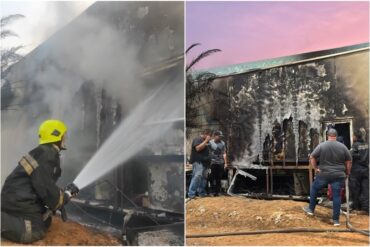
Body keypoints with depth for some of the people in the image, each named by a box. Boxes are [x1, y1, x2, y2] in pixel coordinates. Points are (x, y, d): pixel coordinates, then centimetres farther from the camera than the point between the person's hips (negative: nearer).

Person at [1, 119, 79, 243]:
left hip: (19, 197, 10)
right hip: (19, 200, -10)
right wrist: (66, 196, -9)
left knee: (46, 221, 15)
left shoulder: (48, 153, 15)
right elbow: (44, 187, -23)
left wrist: (59, 202, 11)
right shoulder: (46, 155, -19)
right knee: (36, 231, -12)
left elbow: (47, 183, 21)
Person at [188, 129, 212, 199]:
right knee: (197, 176, -19)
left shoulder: (204, 141, 24)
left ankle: (201, 192, 16)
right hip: (198, 162, -10)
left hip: (204, 162, 10)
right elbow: (198, 148, -22)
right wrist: (206, 141, -18)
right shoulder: (197, 139, -6)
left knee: (203, 178, 9)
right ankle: (191, 194, -21)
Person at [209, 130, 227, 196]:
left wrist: (225, 162, 12)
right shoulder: (210, 142, -3)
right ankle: (213, 191, 6)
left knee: (219, 178, 7)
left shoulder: (222, 143, 11)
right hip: (213, 163, -4)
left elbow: (224, 153, 15)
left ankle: (217, 191, 14)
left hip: (221, 163, 4)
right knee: (212, 178, -1)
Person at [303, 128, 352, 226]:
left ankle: (311, 209, 28)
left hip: (324, 174, -1)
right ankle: (336, 220, 5)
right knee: (336, 196, 4)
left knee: (314, 189, 21)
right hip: (338, 176, 1)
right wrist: (347, 172, 16)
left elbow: (312, 157, -5)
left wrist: (315, 168, 4)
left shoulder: (321, 145, -3)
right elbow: (349, 161, 6)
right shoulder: (342, 146, 2)